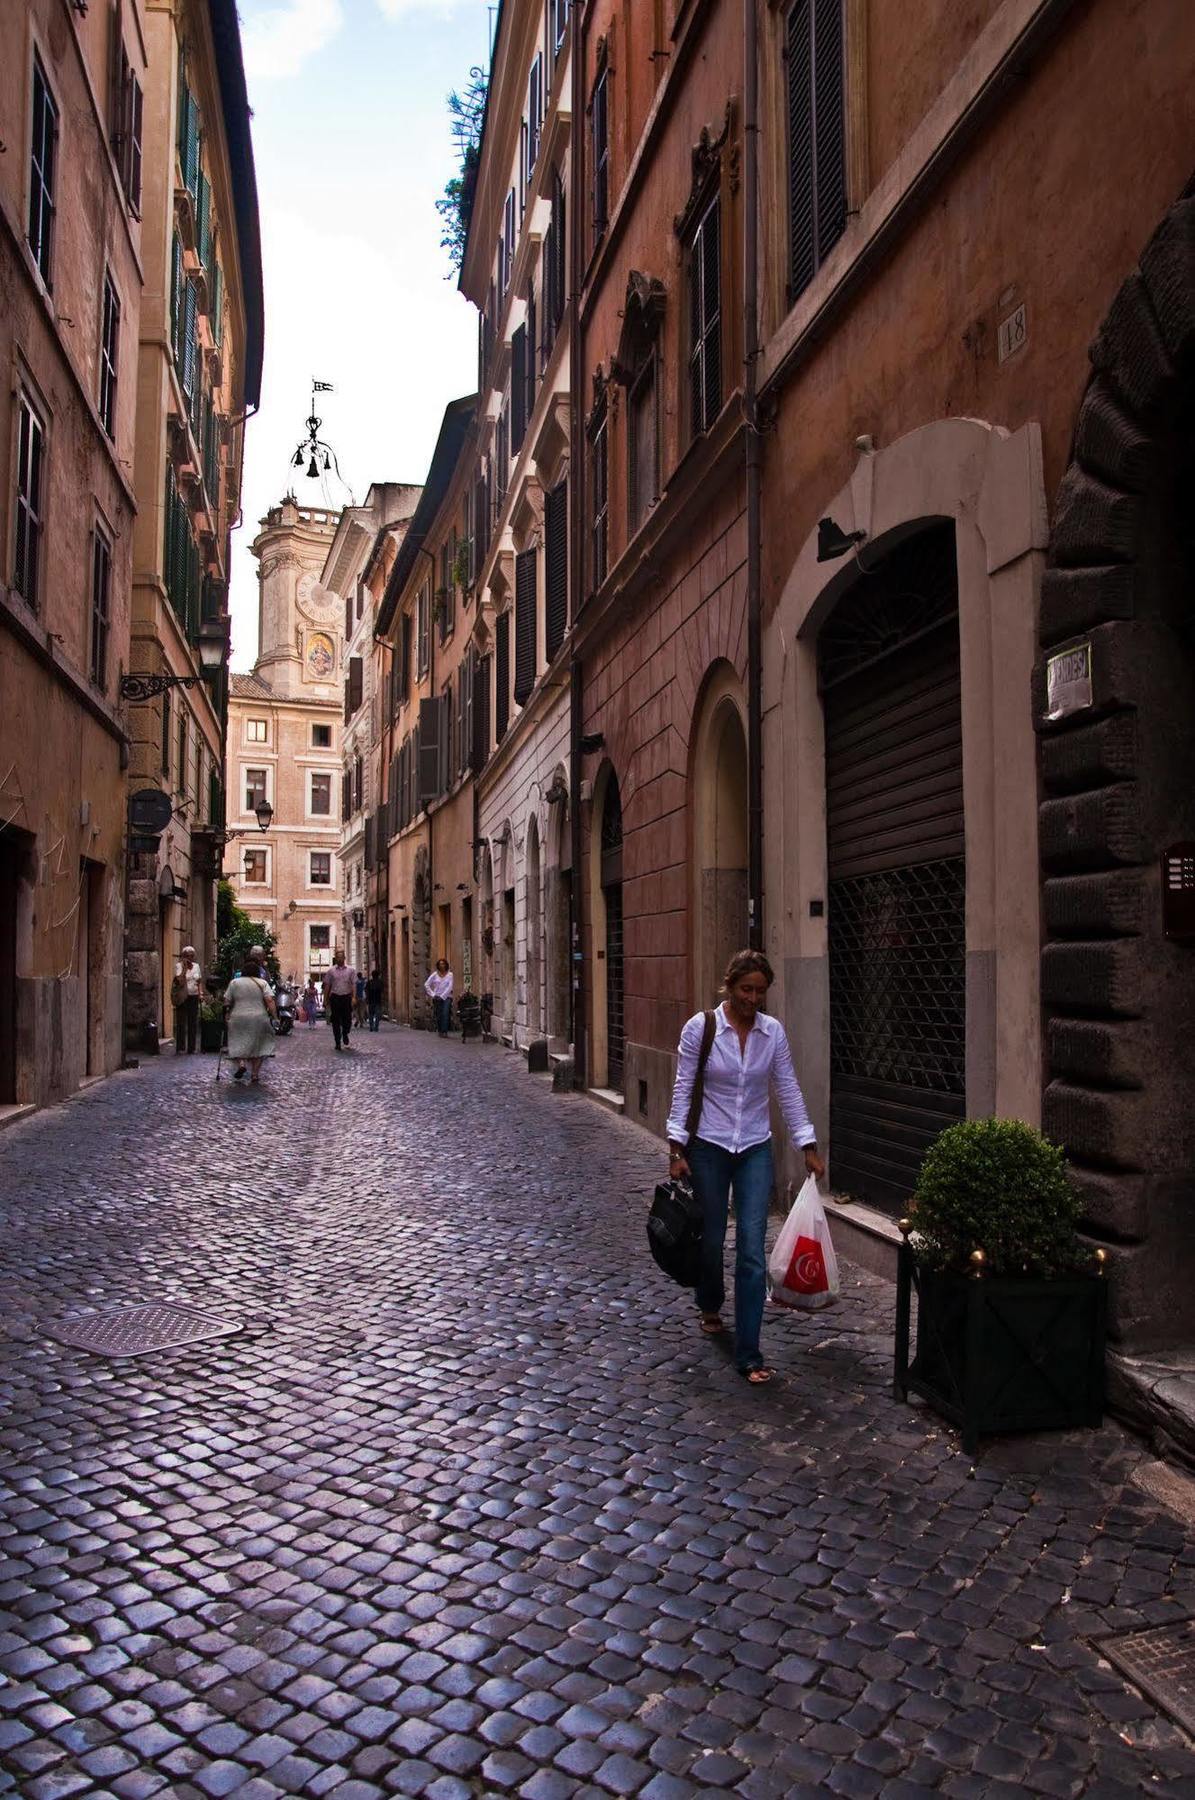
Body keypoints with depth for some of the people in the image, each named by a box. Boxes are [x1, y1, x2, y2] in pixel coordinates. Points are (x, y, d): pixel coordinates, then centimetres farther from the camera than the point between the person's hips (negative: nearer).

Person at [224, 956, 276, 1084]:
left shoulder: (234, 982, 5)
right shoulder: (263, 983, 3)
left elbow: (227, 1002, 3)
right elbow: (269, 1001, -8)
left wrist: (227, 1011, 19)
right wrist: (272, 1015, -6)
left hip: (239, 1018, 0)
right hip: (259, 1019, 0)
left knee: (238, 1044, 12)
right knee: (258, 1045, 10)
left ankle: (240, 1063, -12)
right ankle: (255, 1073, 6)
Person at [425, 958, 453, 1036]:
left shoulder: (450, 974, 2)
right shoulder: (434, 974, 6)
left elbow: (449, 987, -4)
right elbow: (426, 985, 7)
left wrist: (442, 996, -10)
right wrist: (433, 994, 0)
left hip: (446, 997, -2)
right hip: (437, 998, 2)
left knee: (445, 1014, -17)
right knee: (438, 1015, -2)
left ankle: (444, 1031, -21)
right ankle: (440, 1031, 7)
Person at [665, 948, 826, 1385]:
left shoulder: (773, 1031, -3)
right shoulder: (700, 1027, -11)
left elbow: (788, 1091, 3)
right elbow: (682, 1091, -8)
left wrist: (809, 1146, 2)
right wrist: (676, 1148, -11)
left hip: (755, 1149, 2)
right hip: (708, 1147, -2)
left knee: (752, 1250, -5)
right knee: (711, 1239, 13)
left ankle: (748, 1354, 1)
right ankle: (710, 1306, 45)